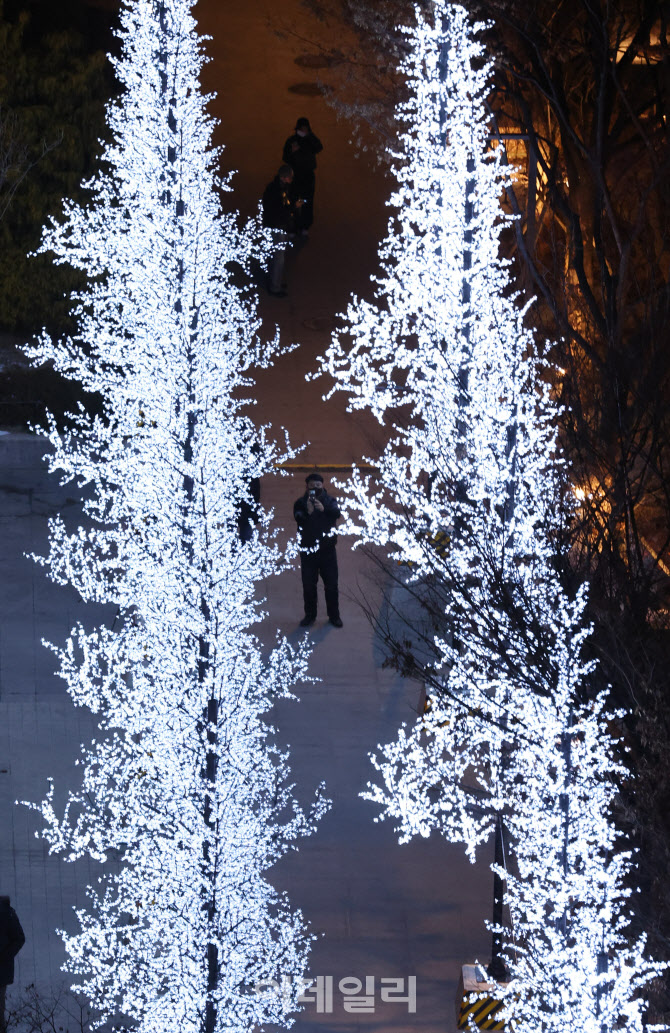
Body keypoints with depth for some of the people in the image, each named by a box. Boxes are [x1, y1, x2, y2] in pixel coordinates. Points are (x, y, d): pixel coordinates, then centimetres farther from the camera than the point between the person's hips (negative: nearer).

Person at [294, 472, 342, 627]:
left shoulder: (329, 500, 0)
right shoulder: (301, 502, -3)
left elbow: (336, 513, -21)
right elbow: (298, 519, -21)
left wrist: (323, 509, -41)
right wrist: (308, 512, -42)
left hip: (327, 549, 0)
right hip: (308, 550, 0)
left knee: (331, 585, 4)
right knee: (308, 585, 5)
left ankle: (334, 616, 16)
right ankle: (310, 615, 18)